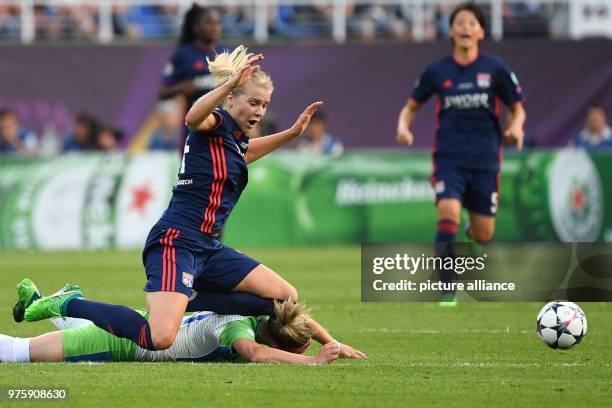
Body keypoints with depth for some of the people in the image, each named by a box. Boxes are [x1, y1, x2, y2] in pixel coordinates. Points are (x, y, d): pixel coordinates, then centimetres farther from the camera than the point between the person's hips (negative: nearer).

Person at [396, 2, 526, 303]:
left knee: (483, 235, 4)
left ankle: (472, 230, 45)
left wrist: (516, 126, -14)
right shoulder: (437, 72, 2)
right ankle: (448, 290, -17)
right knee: (448, 213, -25)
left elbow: (517, 109, 8)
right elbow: (411, 106, 13)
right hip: (448, 157, -1)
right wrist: (403, 126, -8)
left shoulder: (496, 69, -1)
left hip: (485, 160, 1)